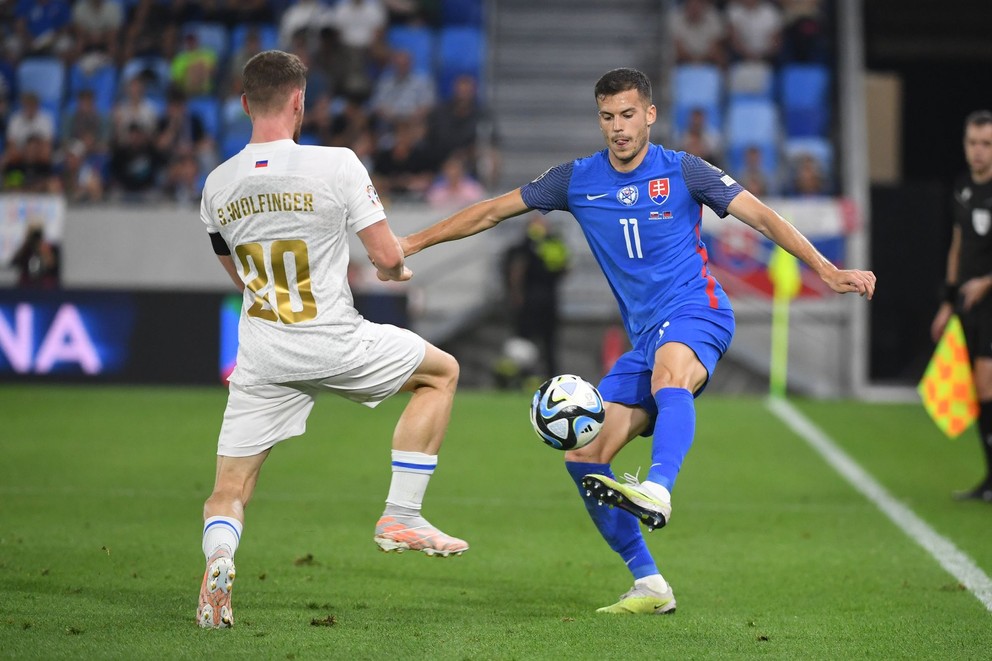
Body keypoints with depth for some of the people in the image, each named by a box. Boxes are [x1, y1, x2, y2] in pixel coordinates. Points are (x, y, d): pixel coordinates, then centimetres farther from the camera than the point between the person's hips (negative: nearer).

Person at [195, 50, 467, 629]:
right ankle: (401, 517, 17)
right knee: (442, 372, 24)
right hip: (337, 346, -3)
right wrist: (396, 271, 15)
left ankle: (217, 559, -24)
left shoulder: (217, 186, 3)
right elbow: (388, 257, -11)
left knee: (229, 493, 11)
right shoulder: (337, 165, -11)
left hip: (262, 357, 3)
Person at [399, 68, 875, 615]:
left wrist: (826, 271, -13)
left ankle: (657, 491, -68)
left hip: (695, 312, -5)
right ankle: (649, 586, -1)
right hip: (644, 335, 5)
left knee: (669, 375, -41)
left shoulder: (682, 171, -1)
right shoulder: (577, 180, 8)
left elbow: (762, 217, -3)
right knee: (583, 456, -8)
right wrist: (413, 242, 13)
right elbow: (492, 212, 15)